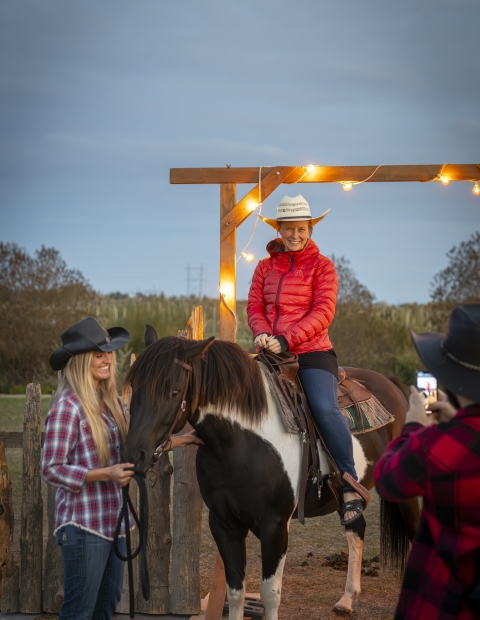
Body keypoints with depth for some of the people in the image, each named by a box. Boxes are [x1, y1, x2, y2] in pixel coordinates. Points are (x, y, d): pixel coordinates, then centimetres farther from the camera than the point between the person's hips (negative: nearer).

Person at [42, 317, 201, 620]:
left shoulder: (111, 401, 9)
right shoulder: (68, 407, -15)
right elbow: (52, 469, -17)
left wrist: (179, 441, 13)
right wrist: (106, 474, -24)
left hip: (115, 522, 8)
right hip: (85, 525, -8)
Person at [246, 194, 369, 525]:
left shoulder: (322, 265, 3)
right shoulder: (266, 267, 15)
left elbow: (323, 312, -8)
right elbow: (254, 306, 10)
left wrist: (286, 339, -19)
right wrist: (262, 333, -13)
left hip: (313, 352, -5)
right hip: (272, 352, 5)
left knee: (325, 408, -27)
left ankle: (351, 488, -19)